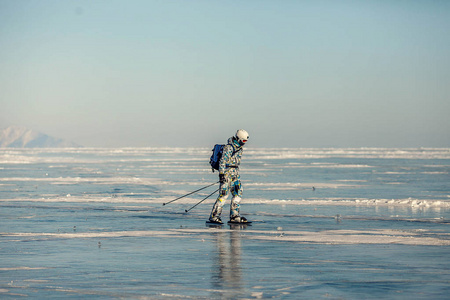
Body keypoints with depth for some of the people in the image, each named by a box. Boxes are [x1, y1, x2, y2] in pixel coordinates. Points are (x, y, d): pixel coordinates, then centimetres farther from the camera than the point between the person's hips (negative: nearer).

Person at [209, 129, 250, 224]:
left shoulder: (239, 147, 13)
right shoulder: (229, 147, -16)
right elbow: (223, 161, -18)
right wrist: (221, 174, -23)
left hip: (235, 173, 9)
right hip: (227, 172, -9)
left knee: (238, 193, 6)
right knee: (223, 194, -12)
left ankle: (234, 216, 10)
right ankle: (214, 216, -9)